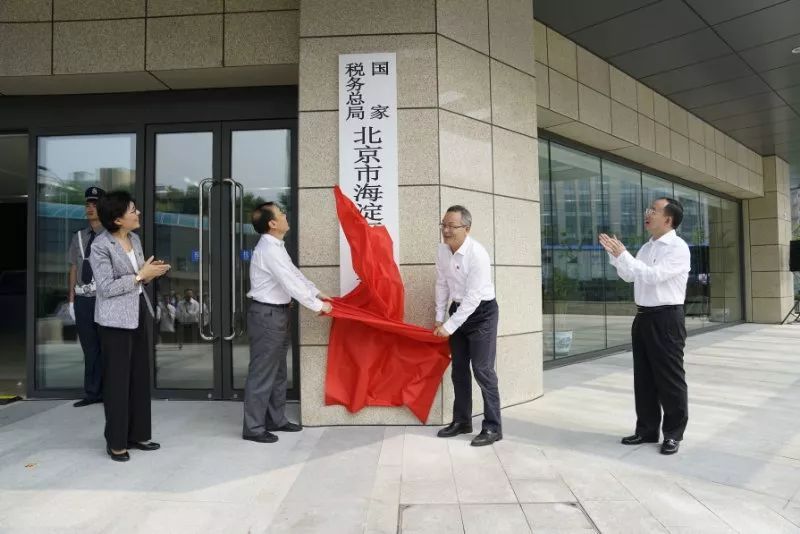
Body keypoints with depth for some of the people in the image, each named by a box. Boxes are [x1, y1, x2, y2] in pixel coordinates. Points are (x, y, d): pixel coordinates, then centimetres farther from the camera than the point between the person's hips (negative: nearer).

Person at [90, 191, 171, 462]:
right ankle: (116, 442, 17)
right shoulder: (101, 245, -15)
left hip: (138, 312, 8)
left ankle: (137, 434, 25)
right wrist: (140, 275, -18)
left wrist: (150, 273, -3)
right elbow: (106, 287, -18)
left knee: (140, 375, 12)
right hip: (116, 318, -7)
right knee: (117, 378, 2)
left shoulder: (135, 239, 8)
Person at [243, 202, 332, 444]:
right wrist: (317, 306, -15)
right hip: (267, 314, -10)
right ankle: (253, 428, 9)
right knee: (262, 373, -2)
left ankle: (276, 419, 29)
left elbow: (295, 274, 16)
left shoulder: (276, 247, 11)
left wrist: (318, 293, 12)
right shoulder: (269, 249, -20)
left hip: (277, 313, 10)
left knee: (278, 371, 17)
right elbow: (290, 284, -22)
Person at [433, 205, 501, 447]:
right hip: (458, 309, 7)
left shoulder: (478, 254, -26)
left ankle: (493, 427, 7)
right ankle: (462, 421, 27)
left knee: (482, 369, -6)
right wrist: (439, 318, 5)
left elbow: (473, 298, -26)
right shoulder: (442, 250, -5)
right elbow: (442, 284, 5)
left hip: (481, 312, -7)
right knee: (459, 368, 13)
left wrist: (450, 326, -24)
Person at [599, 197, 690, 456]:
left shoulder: (678, 248, -12)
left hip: (666, 318, -8)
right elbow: (629, 276, 19)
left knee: (669, 378, 3)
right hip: (643, 316, 8)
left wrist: (622, 254, -20)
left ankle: (673, 433, 18)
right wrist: (614, 253, 6)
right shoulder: (647, 247, 13)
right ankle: (647, 429, 26)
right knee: (643, 376, 13)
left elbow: (653, 275, -23)